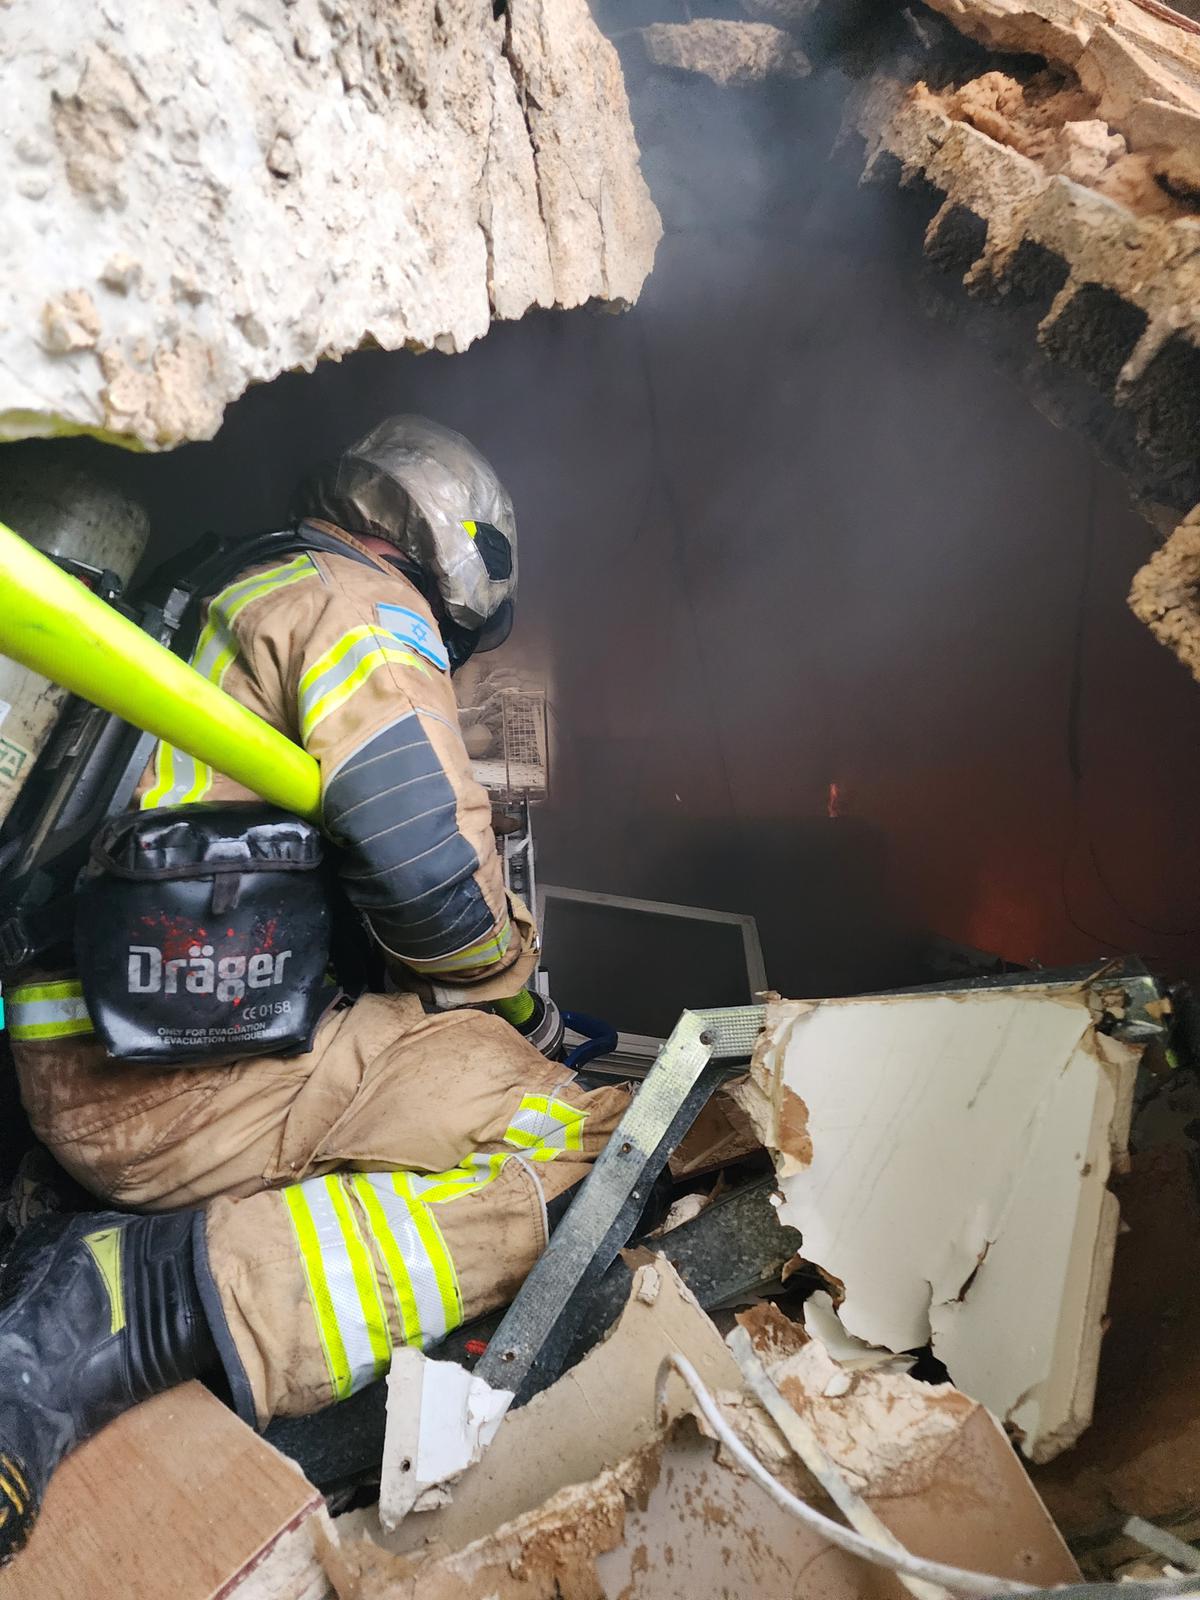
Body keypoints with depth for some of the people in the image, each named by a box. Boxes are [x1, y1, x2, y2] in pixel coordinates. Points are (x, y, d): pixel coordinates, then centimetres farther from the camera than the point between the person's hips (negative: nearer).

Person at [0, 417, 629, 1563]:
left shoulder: (235, 601, 25)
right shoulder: (367, 604, -4)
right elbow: (427, 863, -18)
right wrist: (506, 966, 5)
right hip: (174, 1075, -10)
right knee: (581, 1141, -14)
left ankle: (102, 1253, 7)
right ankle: (120, 1311, -16)